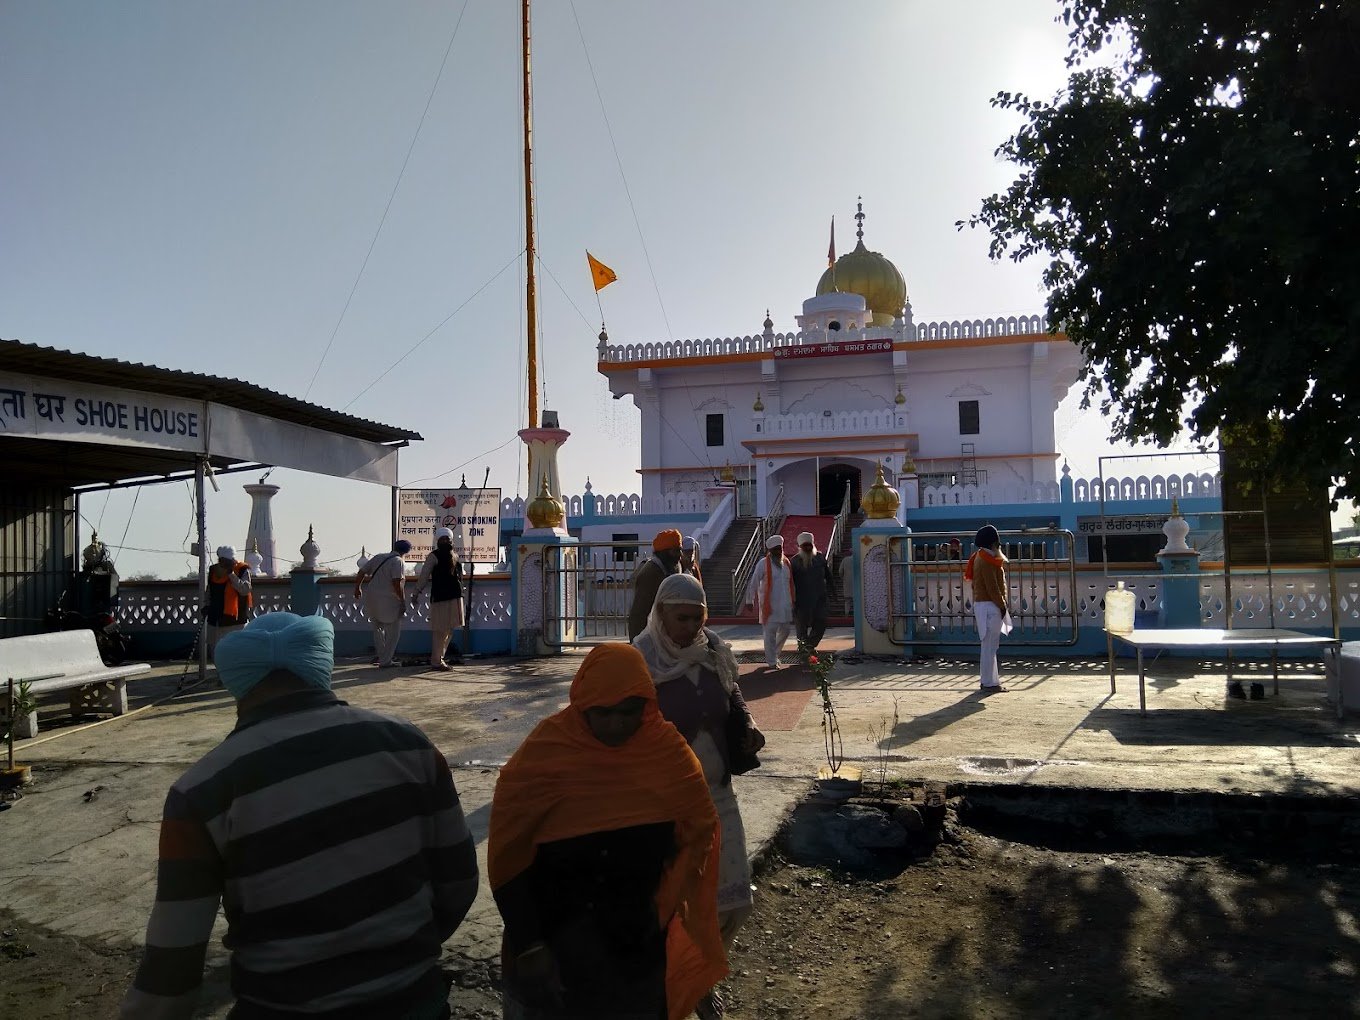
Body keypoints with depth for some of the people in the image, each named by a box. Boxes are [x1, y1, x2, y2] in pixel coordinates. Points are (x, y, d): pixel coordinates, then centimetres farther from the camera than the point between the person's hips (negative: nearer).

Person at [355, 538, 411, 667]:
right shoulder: (399, 561, -8)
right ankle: (385, 661, 5)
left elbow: (361, 572, 16)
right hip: (388, 600, -7)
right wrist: (403, 601, -15)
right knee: (392, 632, 5)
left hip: (371, 598, 7)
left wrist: (357, 587, 30)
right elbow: (397, 583, -20)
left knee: (378, 627, 25)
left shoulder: (378, 557, 13)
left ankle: (379, 655, 24)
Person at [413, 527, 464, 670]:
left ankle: (439, 658, 24)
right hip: (440, 598, -7)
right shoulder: (434, 556, -5)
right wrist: (417, 592, -15)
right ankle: (436, 662, 3)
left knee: (450, 630, 12)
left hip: (455, 597, 8)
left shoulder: (455, 556, 16)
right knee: (440, 631, -4)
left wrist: (460, 592, 21)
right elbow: (424, 576, -9)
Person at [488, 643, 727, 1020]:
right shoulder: (542, 753, -16)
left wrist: (666, 903, -10)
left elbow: (700, 832, 1)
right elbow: (509, 854, -12)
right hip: (550, 941, -1)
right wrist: (528, 947, -15)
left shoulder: (668, 753, -11)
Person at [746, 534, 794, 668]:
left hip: (785, 605, 6)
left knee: (785, 630, 12)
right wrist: (749, 601, -10)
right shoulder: (763, 564, -7)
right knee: (770, 633, -1)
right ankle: (772, 661, 9)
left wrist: (793, 601, 16)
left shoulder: (786, 563, 11)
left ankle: (773, 655, 31)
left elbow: (791, 583, 17)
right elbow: (753, 583, -7)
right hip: (769, 605, -6)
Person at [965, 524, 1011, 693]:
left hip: (982, 605, 11)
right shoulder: (986, 560, -16)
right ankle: (989, 683, -4)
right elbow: (992, 587, -19)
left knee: (990, 646, 16)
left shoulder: (984, 557, 15)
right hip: (990, 606, -11)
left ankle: (988, 679, 23)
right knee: (989, 646, -7)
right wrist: (1002, 605, -12)